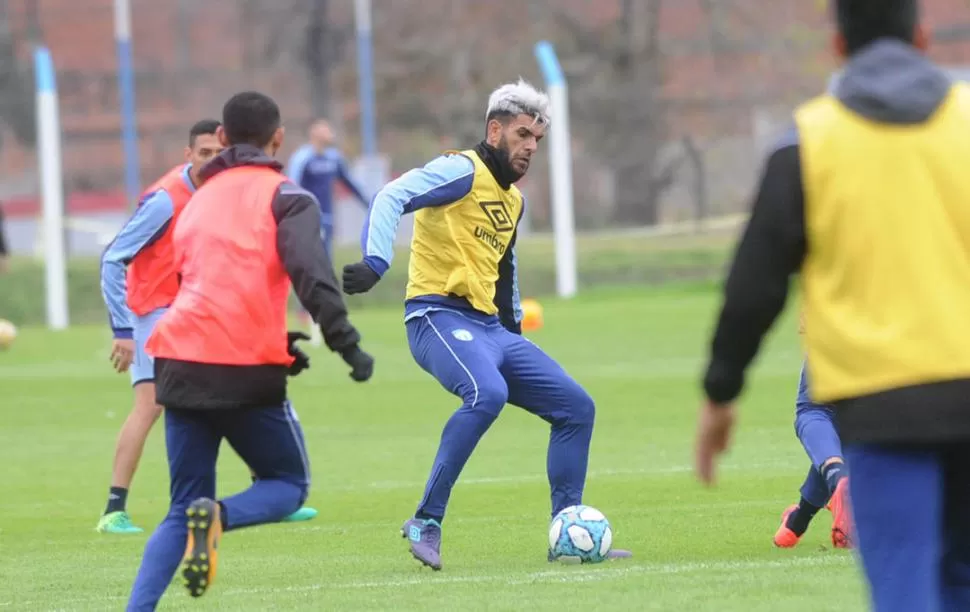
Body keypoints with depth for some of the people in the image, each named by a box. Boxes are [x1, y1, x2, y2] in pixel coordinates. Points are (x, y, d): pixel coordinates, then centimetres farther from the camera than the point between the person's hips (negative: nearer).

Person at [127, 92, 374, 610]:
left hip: (181, 365, 5)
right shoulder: (283, 195, 3)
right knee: (288, 484, 13)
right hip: (245, 370, -5)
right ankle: (217, 516, -18)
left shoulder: (199, 200, 23)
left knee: (183, 512, 14)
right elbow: (310, 273, -14)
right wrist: (346, 342, -15)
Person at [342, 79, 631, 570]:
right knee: (488, 393, -36)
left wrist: (513, 328, 31)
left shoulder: (513, 199, 22)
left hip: (489, 327, 9)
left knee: (576, 406, 2)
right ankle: (426, 522, -27)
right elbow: (392, 197, -20)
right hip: (441, 316, -9)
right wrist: (376, 264, -34)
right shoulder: (464, 170, -5)